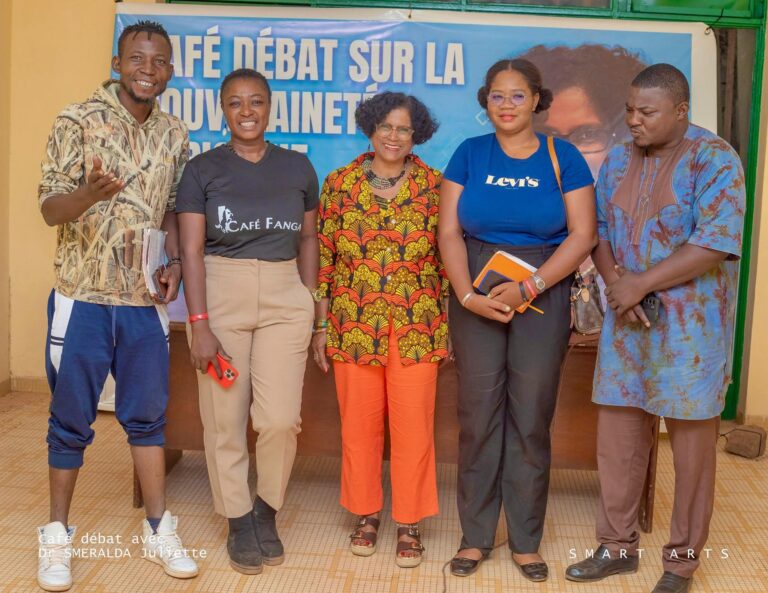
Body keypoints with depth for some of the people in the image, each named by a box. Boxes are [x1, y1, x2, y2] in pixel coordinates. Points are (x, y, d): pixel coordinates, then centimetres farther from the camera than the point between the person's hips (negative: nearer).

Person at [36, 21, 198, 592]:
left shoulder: (174, 134, 7)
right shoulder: (78, 121, -6)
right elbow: (50, 207, -10)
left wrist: (175, 262, -2)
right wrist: (90, 192, -31)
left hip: (146, 299, 4)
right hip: (82, 295, -3)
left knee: (148, 414, 10)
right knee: (71, 418, 6)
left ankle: (159, 530, 23)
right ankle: (57, 535, 23)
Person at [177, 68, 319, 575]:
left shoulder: (298, 167, 7)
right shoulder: (203, 169, 0)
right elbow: (191, 250, -5)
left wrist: (309, 307, 9)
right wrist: (200, 325, -12)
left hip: (285, 298, 1)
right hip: (220, 296, -1)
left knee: (280, 418, -5)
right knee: (225, 419, 3)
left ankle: (267, 511, 20)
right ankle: (239, 520, 22)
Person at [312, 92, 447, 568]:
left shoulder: (434, 186, 2)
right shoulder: (340, 184, 3)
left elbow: (447, 258, 4)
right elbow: (325, 259, 5)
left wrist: (448, 325, 2)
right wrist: (322, 326, 3)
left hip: (418, 328, -1)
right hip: (354, 326, 1)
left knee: (413, 426, 2)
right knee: (359, 424, 9)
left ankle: (409, 522, 18)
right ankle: (367, 513, 27)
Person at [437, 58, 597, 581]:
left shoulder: (563, 157, 2)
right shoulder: (470, 154, 5)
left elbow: (583, 235, -4)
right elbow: (449, 232, 0)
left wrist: (528, 287, -13)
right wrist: (467, 295, -13)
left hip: (543, 294, -1)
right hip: (477, 294, 1)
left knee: (531, 417, 3)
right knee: (479, 414, 2)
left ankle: (526, 540, 18)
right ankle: (476, 536, 17)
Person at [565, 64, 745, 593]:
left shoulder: (713, 158, -9)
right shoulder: (618, 161, 9)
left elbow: (717, 242, -18)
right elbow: (597, 230, 9)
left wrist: (639, 284, -18)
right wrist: (616, 283, -10)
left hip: (691, 323, -5)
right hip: (626, 320, 5)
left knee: (691, 438, 4)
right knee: (618, 433, 8)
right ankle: (618, 545, 24)